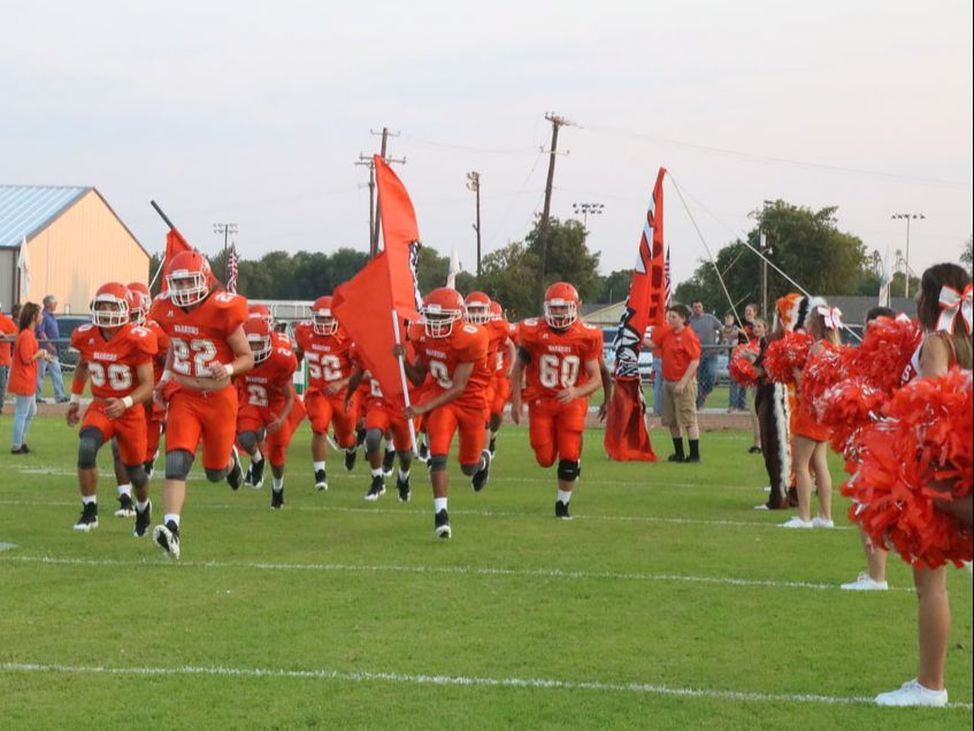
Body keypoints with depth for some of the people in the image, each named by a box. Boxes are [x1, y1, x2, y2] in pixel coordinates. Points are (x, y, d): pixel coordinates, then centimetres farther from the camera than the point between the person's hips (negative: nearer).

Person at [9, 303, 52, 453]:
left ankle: (22, 442, 27)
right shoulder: (27, 336, -20)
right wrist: (41, 353, -9)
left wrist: (41, 355, 9)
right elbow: (27, 359, -23)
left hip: (27, 381, 10)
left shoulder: (27, 334, 11)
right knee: (22, 413, -2)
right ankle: (16, 446, 4)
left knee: (31, 411, 19)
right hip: (24, 381, -10)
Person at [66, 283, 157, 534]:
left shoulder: (136, 340, -21)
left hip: (130, 411, -2)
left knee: (134, 471, 10)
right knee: (86, 448, -27)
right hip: (100, 406, 2)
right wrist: (75, 400, 18)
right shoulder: (87, 337, -7)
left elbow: (147, 386, -19)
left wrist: (125, 403, -35)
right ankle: (89, 511, -13)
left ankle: (143, 507, 45)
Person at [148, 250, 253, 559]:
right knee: (176, 463, -18)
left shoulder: (223, 311, -17)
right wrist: (166, 377, 10)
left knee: (215, 473, 13)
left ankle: (230, 458, 49)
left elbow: (247, 358, -8)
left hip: (218, 397, -2)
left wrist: (229, 369, -28)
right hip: (183, 396, 3)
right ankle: (171, 528, -23)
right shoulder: (168, 310, -2)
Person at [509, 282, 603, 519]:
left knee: (569, 457, -6)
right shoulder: (533, 332, -9)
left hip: (572, 402, -1)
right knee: (545, 459, 0)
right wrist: (516, 400, -1)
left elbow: (596, 378, -9)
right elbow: (518, 368, 5)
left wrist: (577, 392, -28)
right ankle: (572, 463, 36)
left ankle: (563, 503, 14)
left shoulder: (586, 337, -10)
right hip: (541, 400, 1)